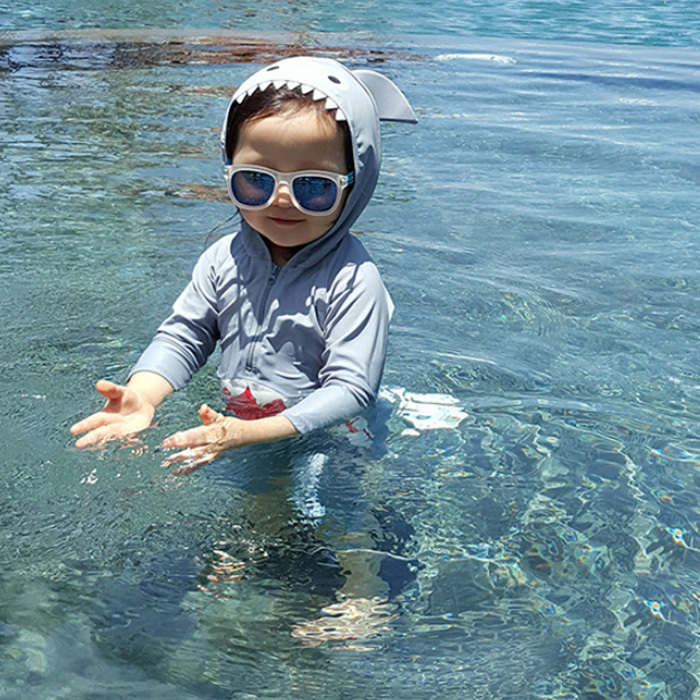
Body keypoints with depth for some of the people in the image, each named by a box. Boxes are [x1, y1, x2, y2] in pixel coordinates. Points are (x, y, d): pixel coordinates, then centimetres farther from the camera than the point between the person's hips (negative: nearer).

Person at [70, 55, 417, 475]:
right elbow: (183, 337, 6)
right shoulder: (225, 259, -1)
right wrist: (140, 397, -16)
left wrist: (248, 434, -33)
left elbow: (351, 389, -22)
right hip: (230, 424, 3)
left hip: (323, 443, -3)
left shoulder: (352, 280, -19)